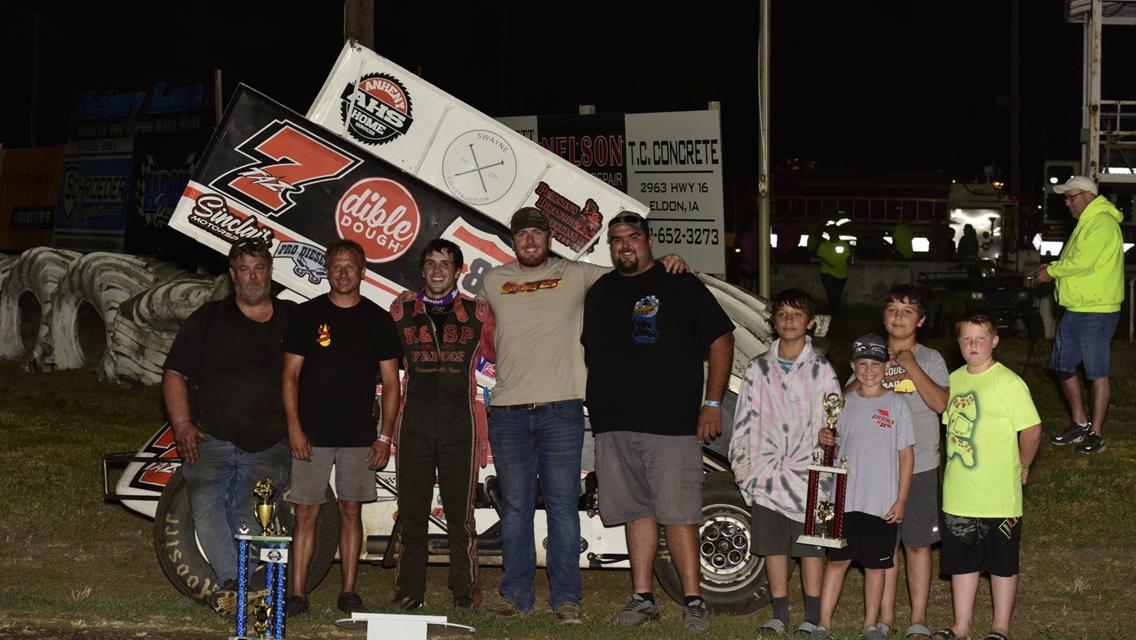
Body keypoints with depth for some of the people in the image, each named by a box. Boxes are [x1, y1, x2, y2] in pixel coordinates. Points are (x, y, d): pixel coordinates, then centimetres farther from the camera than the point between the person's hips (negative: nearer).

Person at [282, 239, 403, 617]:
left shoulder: (377, 320, 6)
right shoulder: (308, 314, 3)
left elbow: (391, 383, 7)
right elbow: (290, 376, 3)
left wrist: (385, 437, 0)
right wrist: (294, 428, -7)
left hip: (359, 437, 1)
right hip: (312, 435, -1)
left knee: (351, 511, 4)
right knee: (306, 513, -1)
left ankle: (348, 593, 10)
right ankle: (296, 593, 2)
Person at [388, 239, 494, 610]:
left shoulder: (477, 312, 8)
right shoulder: (402, 310, 11)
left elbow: (499, 356, 19)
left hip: (460, 425, -1)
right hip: (415, 423, 1)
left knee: (461, 513, 0)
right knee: (411, 512, 2)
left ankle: (465, 590, 7)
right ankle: (408, 591, 9)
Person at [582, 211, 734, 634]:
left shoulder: (680, 285, 3)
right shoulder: (600, 293, 17)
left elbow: (721, 340, 2)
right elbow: (591, 353, 26)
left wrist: (713, 404, -4)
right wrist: (597, 407, 15)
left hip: (672, 423, -5)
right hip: (613, 424, 5)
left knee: (678, 514, -7)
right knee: (636, 511, 7)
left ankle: (693, 602, -3)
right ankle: (642, 598, 14)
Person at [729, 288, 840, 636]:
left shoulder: (821, 369, 3)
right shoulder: (758, 369, 9)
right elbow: (744, 419, 11)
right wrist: (741, 463, 6)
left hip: (808, 470, -2)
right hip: (767, 470, 2)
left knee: (811, 543, 0)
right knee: (773, 544, 7)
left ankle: (812, 616, 8)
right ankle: (779, 614, 17)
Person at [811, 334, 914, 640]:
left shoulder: (896, 405, -1)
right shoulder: (844, 403, 7)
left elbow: (906, 455, 0)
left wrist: (901, 500, -5)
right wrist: (824, 439, -10)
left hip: (882, 502, -2)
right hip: (844, 498, 2)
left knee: (875, 564, 7)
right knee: (837, 559, 3)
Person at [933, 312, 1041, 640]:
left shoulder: (1009, 383, -13)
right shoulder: (953, 380, 6)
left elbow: (1031, 429, -12)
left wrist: (1022, 467, -3)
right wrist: (953, 473, 10)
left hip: (999, 497, -6)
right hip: (958, 495, 6)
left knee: (1002, 563, 7)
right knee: (961, 560, 15)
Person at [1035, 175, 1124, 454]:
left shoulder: (1102, 223, -16)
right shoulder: (1086, 223, 18)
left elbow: (1082, 263, -24)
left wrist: (1052, 271, -10)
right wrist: (1053, 271, 3)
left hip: (1096, 312, -10)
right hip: (1074, 310, 10)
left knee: (1097, 373, -2)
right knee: (1063, 367, 14)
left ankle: (1096, 433, 6)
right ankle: (1079, 424, 26)